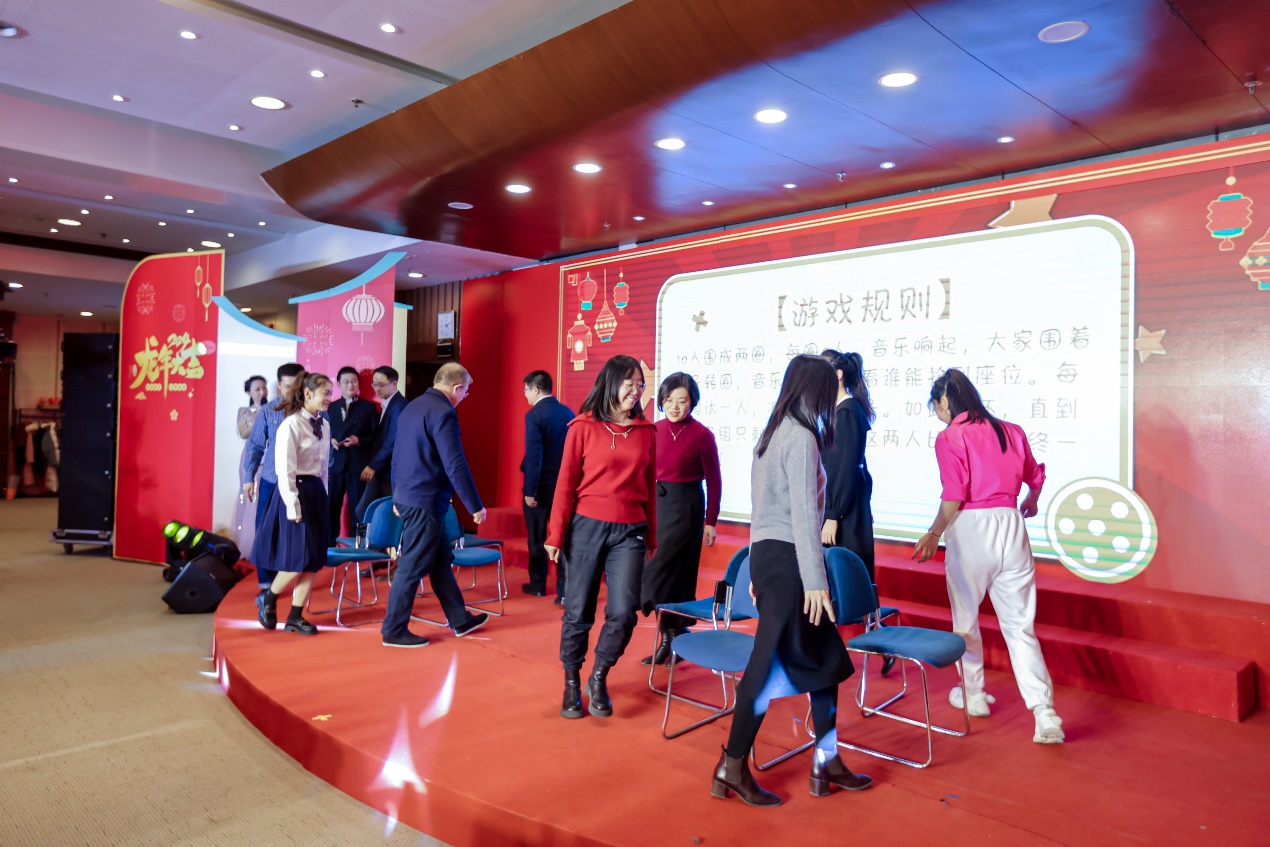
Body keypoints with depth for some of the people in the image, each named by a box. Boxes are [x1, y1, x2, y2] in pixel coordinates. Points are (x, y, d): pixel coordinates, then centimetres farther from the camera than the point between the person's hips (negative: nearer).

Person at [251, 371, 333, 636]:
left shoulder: (324, 425, 9)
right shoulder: (291, 425, -13)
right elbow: (285, 470, -16)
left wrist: (323, 496, 12)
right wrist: (292, 505, -18)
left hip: (317, 493, 7)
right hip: (296, 492, -7)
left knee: (314, 560, 6)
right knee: (297, 559, -5)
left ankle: (295, 616, 16)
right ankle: (267, 600, 21)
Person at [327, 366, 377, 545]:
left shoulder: (368, 407, 8)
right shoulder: (331, 407, 17)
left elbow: (375, 435, 1)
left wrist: (359, 440, -14)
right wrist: (330, 440, -7)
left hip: (358, 465, -2)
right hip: (334, 464, 3)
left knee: (357, 508, -1)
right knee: (331, 507, 2)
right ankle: (330, 545, 11)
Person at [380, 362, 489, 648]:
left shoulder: (412, 406, 10)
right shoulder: (443, 412, -18)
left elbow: (396, 455, 16)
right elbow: (455, 465, -20)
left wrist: (398, 495, 24)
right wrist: (475, 505, -14)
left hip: (407, 496, 10)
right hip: (426, 501, -10)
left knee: (441, 560, 17)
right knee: (412, 567, 1)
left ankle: (460, 619, 28)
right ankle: (394, 631, 12)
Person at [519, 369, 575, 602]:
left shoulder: (534, 415, -13)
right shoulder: (568, 413, 4)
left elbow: (533, 454, -18)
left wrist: (529, 490, -15)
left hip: (541, 484, -4)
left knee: (537, 537, 12)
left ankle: (538, 585, 24)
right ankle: (564, 591, 3)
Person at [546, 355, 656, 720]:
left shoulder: (646, 433, 6)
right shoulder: (583, 428, -2)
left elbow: (649, 488, 11)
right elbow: (566, 483, -1)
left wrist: (652, 537, 13)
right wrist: (556, 534, -4)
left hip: (629, 532, 2)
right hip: (586, 526, -2)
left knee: (623, 612, -7)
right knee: (579, 612, 6)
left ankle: (598, 678, 17)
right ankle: (571, 683, 27)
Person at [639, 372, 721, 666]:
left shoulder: (702, 435, -10)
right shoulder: (655, 430, 2)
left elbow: (713, 481, -5)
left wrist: (710, 522, -6)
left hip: (685, 507, -5)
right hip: (654, 504, 5)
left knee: (659, 571, -6)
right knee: (672, 572, 12)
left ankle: (670, 636, 9)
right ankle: (676, 637, 23)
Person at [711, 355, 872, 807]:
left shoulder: (772, 434, 14)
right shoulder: (802, 438, -13)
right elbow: (803, 515, -17)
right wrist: (814, 580, -16)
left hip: (766, 553, 9)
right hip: (787, 558, -9)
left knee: (822, 658, 14)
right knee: (770, 664, -1)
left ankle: (826, 763, 24)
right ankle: (732, 770, 10)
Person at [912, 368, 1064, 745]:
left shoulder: (950, 438, -9)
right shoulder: (1011, 431, 8)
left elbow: (953, 498, -15)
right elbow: (1035, 477, 19)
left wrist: (933, 534, -1)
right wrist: (1030, 503, 40)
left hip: (970, 529, -5)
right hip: (1011, 526, 5)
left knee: (966, 619, 16)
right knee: (1020, 625, 7)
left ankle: (973, 695, 29)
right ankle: (1045, 716, 1)